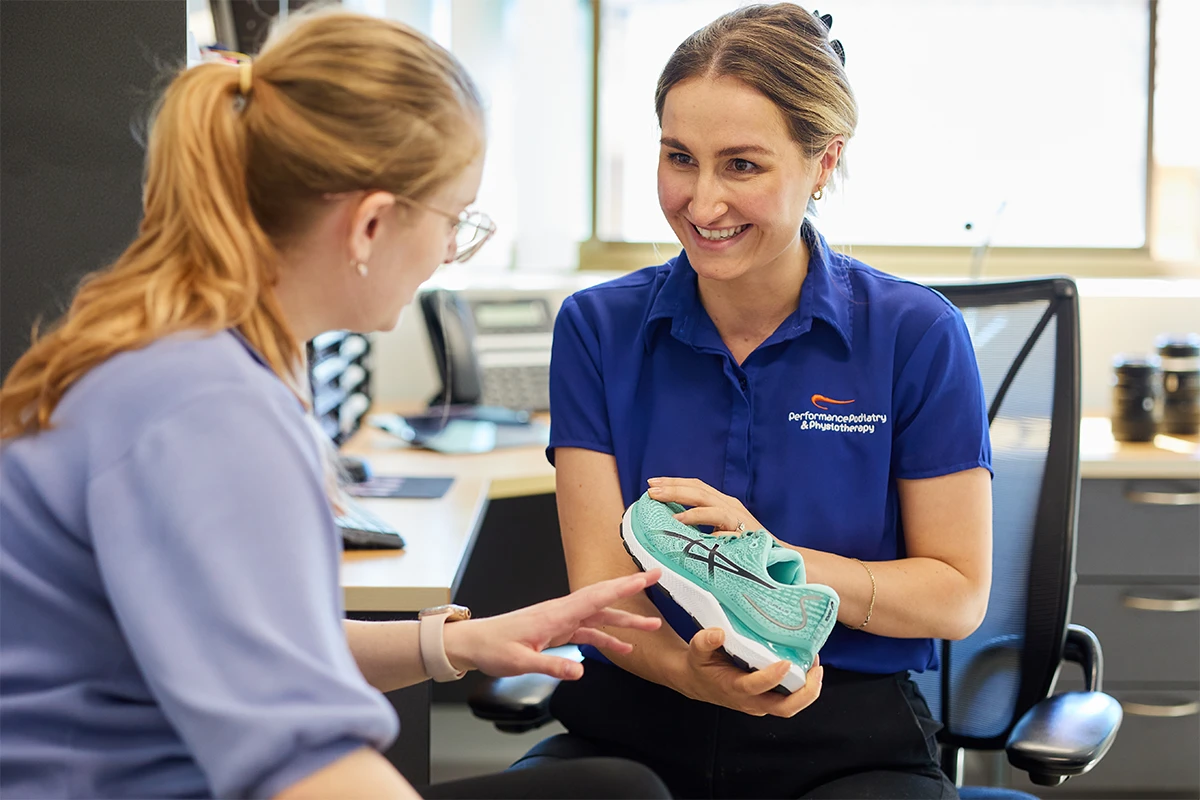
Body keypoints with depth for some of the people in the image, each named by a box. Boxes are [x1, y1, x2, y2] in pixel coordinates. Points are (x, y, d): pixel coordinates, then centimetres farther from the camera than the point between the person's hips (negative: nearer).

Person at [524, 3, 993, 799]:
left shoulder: (917, 334, -2)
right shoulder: (598, 327, 3)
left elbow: (958, 596, -1)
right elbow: (600, 582, -2)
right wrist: (690, 673, -25)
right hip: (632, 726, 1)